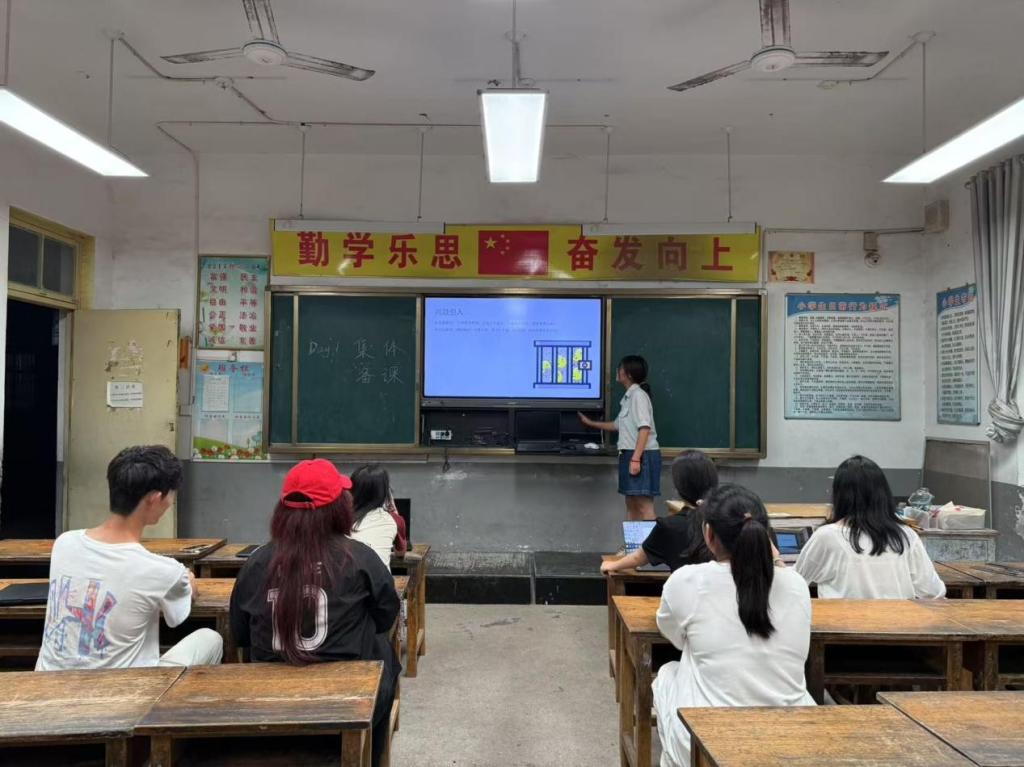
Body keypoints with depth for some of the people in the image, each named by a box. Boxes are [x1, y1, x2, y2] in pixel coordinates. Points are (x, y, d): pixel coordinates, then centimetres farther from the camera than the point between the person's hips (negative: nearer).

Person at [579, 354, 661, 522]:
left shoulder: (638, 395, -11)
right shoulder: (628, 397, 18)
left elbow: (645, 429, -20)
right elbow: (618, 425, 31)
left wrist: (636, 458, -25)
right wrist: (590, 423, 36)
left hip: (642, 455, -10)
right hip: (631, 454, 10)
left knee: (644, 506, -10)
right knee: (631, 504, 11)